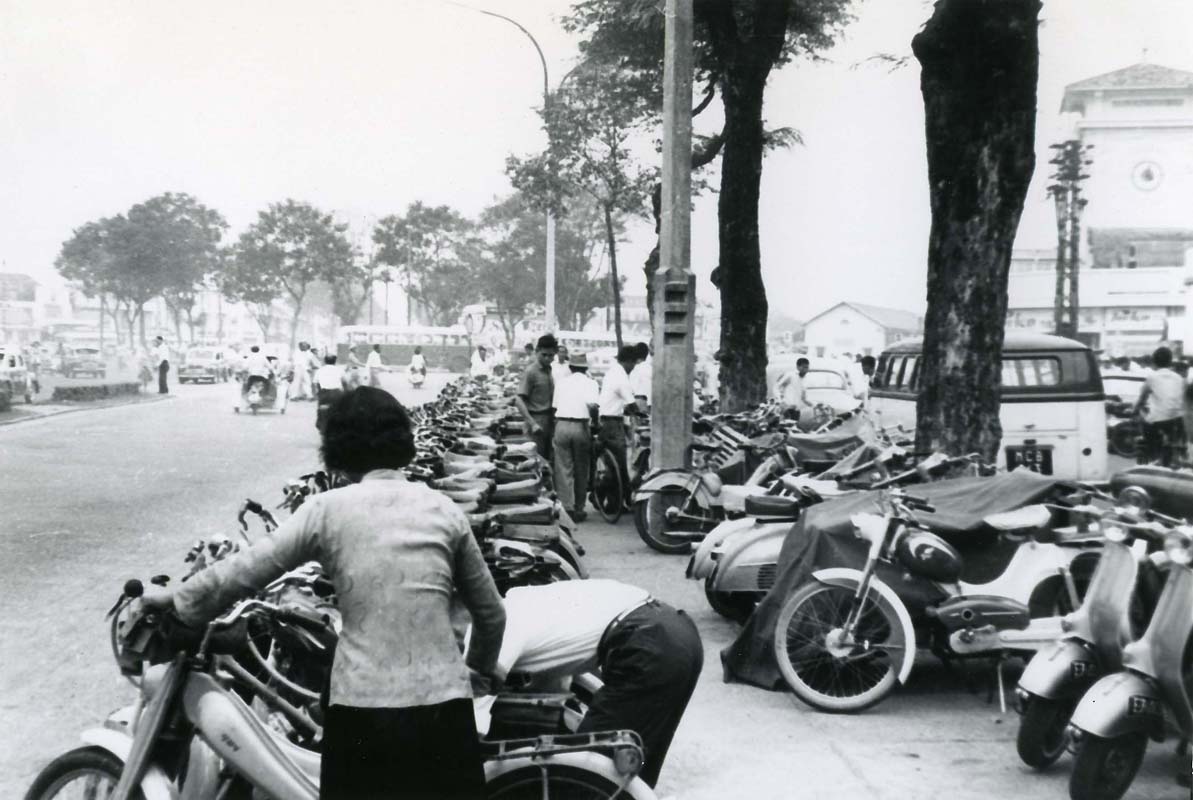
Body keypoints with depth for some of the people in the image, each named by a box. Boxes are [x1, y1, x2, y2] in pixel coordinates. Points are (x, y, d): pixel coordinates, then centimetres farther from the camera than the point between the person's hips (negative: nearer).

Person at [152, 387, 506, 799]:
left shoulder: (328, 509, -1)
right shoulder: (445, 509, 6)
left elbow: (242, 571, 2)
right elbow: (491, 612, 13)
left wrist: (176, 599, 19)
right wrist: (481, 665, 32)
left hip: (362, 709, -1)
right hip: (444, 706, 2)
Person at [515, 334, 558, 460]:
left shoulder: (548, 370, 12)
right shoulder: (531, 371, -11)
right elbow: (519, 400, -17)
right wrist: (532, 424, -23)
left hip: (548, 421, 7)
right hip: (537, 420, -7)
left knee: (547, 458, 11)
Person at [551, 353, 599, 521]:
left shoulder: (561, 382, 13)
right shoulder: (590, 383, 4)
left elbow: (555, 406, 10)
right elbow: (592, 405, -12)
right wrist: (595, 419, 3)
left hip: (561, 425, 1)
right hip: (581, 427, -1)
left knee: (564, 469, 2)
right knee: (581, 470, 9)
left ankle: (566, 508, -5)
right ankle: (579, 509, 14)